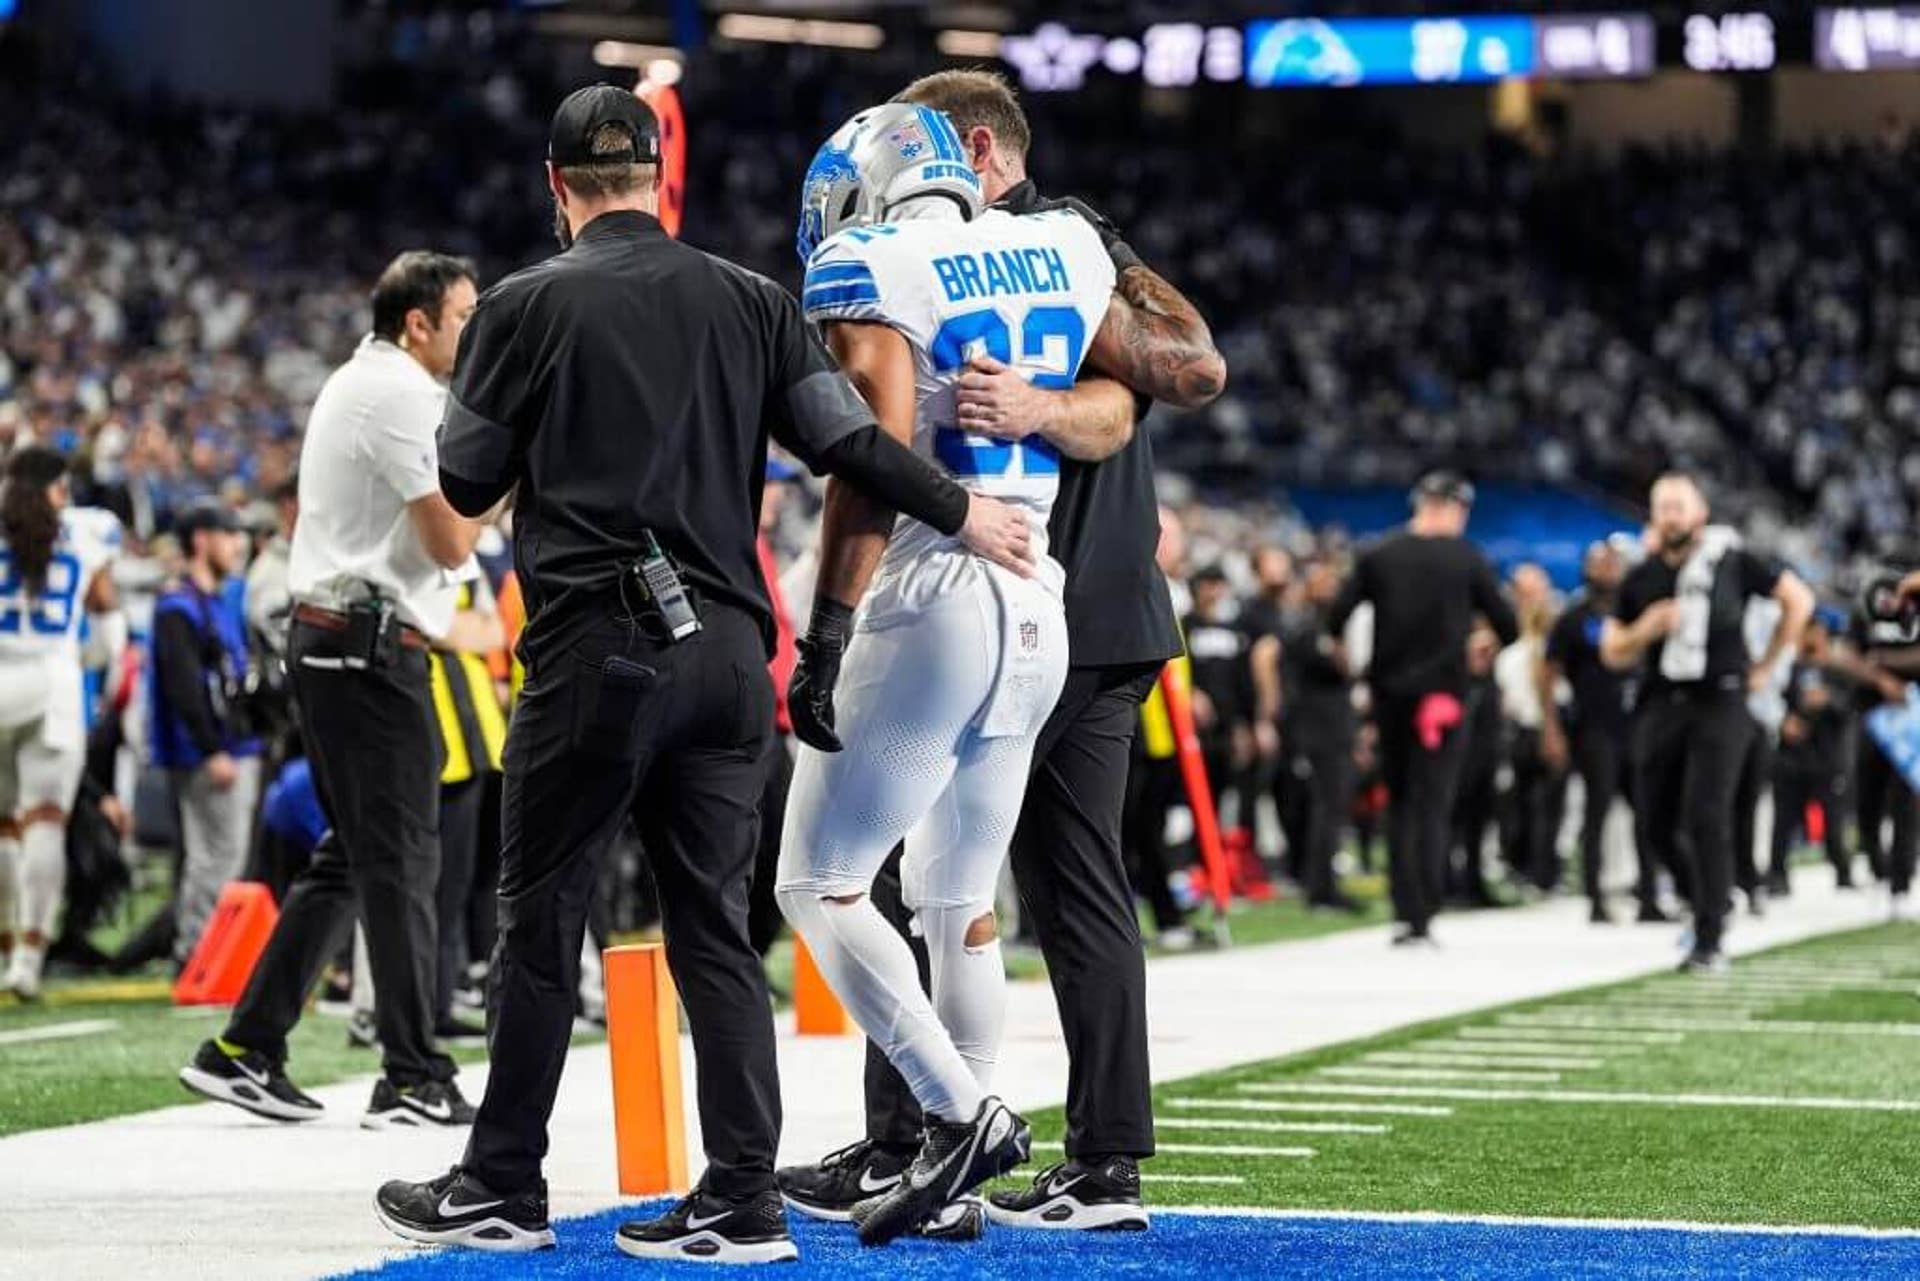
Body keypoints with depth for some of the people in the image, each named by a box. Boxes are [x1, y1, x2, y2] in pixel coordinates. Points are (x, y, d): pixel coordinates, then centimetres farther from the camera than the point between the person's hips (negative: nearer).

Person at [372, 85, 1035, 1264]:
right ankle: (743, 1201, 3)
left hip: (594, 647, -3)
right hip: (727, 649, 4)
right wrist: (961, 513, 13)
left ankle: (503, 1189, 12)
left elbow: (468, 483, 4)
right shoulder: (750, 302, 7)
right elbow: (846, 438, 2)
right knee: (716, 925, 7)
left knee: (543, 921, 5)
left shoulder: (527, 306, -1)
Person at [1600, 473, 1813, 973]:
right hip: (1663, 704, 4)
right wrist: (1647, 628, -9)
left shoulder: (1731, 561, -1)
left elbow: (1799, 599, 8)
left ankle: (1709, 942, -10)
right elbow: (1612, 654, 12)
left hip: (1720, 703, -4)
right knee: (1656, 822, 4)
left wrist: (1764, 666, 6)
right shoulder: (1640, 579, 8)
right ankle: (1708, 901, 30)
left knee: (1705, 819, -14)